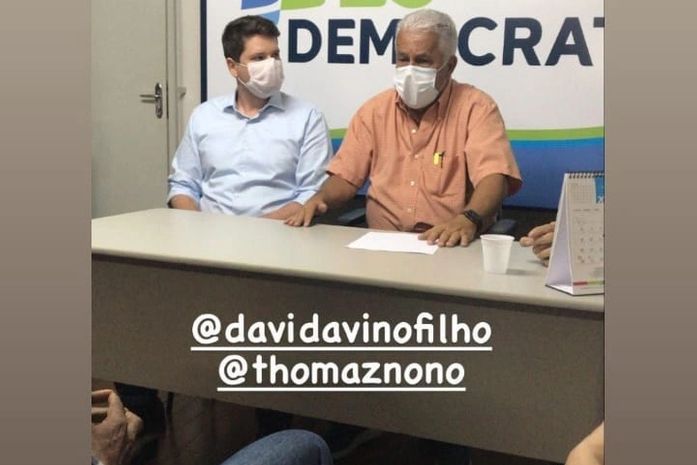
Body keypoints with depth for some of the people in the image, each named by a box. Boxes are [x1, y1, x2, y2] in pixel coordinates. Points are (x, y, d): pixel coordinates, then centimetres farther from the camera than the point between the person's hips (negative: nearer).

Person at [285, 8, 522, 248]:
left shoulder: (476, 107, -4)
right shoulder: (374, 110, 10)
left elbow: (494, 178, -17)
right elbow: (346, 176, 12)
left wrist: (468, 219, -37)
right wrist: (319, 199, -10)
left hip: (451, 246, -3)